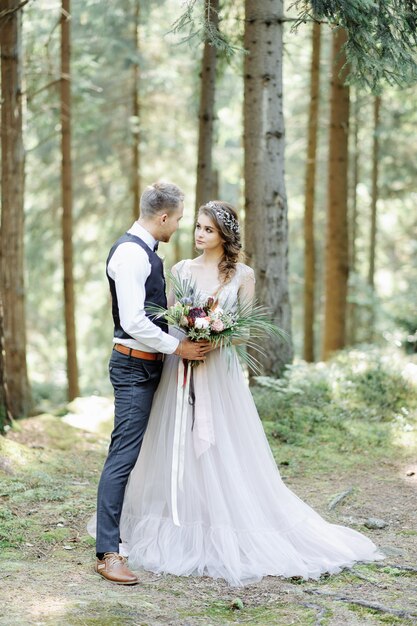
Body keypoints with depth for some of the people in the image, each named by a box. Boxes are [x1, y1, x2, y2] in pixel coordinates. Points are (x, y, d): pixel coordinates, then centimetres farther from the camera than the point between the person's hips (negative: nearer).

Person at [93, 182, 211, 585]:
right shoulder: (131, 253, -18)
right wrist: (178, 347, -16)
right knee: (124, 455, -12)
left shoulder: (145, 252, 14)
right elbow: (133, 321, -24)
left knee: (146, 452, 17)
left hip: (149, 365, 10)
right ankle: (107, 553, -12)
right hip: (134, 366, -10)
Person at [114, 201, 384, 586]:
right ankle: (182, 536, 9)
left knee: (222, 453, -3)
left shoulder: (242, 275, 3)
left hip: (219, 372, -2)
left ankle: (226, 538, 6)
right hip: (180, 368, 2)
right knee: (179, 451, 2)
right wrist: (185, 336, -12)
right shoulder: (182, 270, 9)